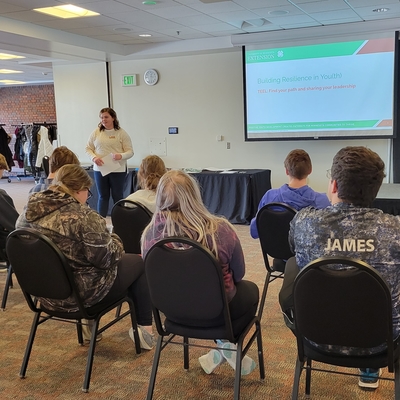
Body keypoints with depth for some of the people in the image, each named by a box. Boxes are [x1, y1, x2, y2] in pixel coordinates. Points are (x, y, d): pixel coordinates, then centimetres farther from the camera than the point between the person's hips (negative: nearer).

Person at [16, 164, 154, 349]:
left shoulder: (29, 210, -2)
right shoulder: (82, 216, -24)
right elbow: (106, 258, -21)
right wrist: (115, 241, 0)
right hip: (81, 292, -7)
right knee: (139, 262, 14)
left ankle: (91, 325, 35)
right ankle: (145, 330, 18)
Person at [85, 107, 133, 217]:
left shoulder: (121, 133, -2)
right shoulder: (96, 132, 5)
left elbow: (130, 151, -4)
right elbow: (88, 148, 8)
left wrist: (120, 156, -24)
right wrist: (94, 157, -12)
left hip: (118, 170, -2)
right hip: (99, 169, 2)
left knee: (118, 196, 6)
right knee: (102, 196, 10)